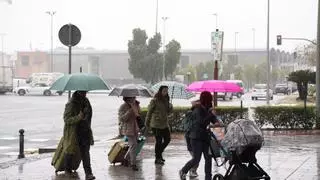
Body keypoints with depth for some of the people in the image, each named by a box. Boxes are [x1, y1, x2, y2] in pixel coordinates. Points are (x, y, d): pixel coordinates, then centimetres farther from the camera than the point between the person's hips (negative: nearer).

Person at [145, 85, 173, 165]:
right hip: (156, 125, -7)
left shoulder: (166, 100, 8)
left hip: (164, 124, 7)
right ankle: (157, 158, 11)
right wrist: (147, 124, -4)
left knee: (167, 139, 8)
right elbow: (149, 112, -7)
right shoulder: (154, 101, -12)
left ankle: (159, 153, 28)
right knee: (159, 141, -2)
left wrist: (170, 107, -6)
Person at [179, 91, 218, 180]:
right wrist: (211, 114, -27)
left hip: (205, 137, 7)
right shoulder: (197, 110, -14)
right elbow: (201, 122, -27)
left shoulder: (208, 109, 6)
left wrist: (216, 123, -13)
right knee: (196, 159, -4)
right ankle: (183, 171, 18)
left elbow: (214, 120, 9)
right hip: (196, 137, -7)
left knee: (208, 158, 1)